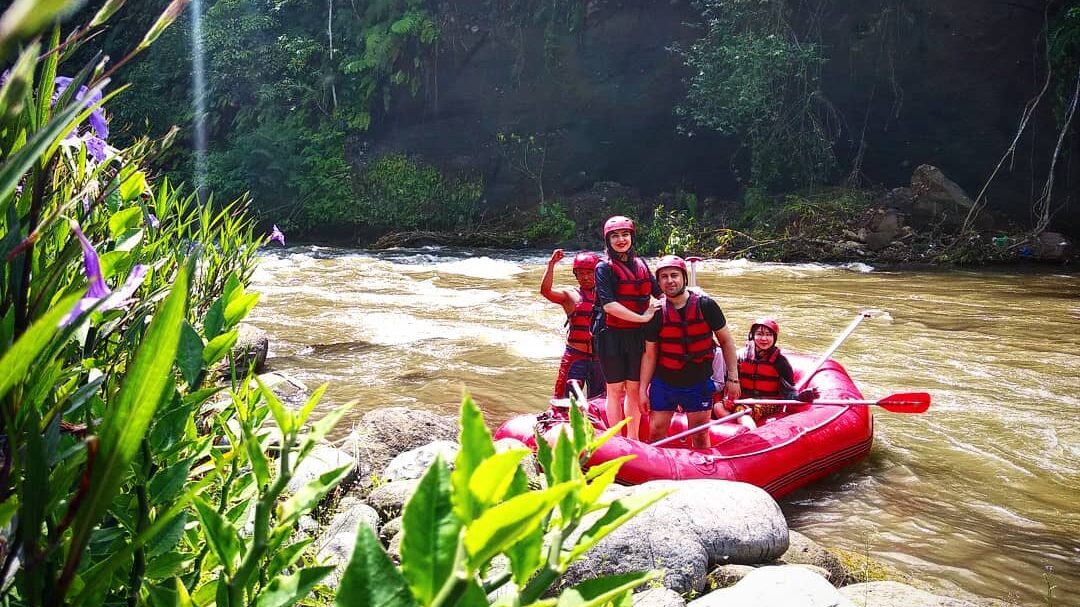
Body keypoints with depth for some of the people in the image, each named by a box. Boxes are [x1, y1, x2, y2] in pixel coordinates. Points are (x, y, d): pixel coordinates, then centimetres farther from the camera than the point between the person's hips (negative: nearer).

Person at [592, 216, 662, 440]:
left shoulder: (641, 264, 11)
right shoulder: (604, 267, -7)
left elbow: (658, 293, 18)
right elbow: (608, 304, -19)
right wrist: (642, 317, -20)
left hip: (637, 335, 5)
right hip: (611, 335, -5)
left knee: (634, 388, 11)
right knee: (615, 389, 5)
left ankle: (633, 440, 21)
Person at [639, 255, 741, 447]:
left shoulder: (705, 305, -9)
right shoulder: (657, 314, -5)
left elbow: (726, 341, -1)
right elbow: (649, 355, -1)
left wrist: (733, 378, -2)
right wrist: (643, 390, -1)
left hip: (699, 384, -1)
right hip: (663, 383, 1)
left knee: (700, 436, 9)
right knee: (656, 432, 4)